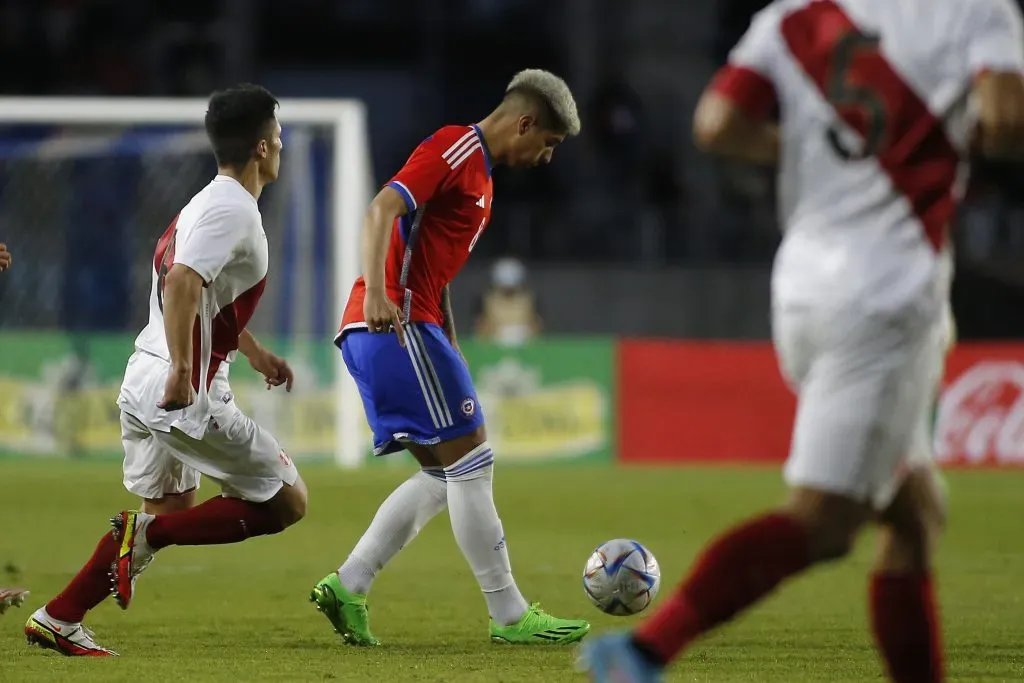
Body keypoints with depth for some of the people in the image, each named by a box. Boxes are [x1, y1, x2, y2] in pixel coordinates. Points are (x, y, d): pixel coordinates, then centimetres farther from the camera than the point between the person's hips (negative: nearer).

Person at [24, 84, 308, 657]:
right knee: (287, 504, -2)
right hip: (187, 395, -10)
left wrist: (256, 353, 37)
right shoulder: (235, 211, -14)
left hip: (145, 387, 10)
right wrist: (181, 369, -32)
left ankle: (59, 619, 16)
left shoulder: (208, 203, 18)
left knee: (168, 509, 22)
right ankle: (148, 534, -10)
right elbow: (182, 282, -28)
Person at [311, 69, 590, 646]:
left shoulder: (479, 174, 23)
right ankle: (510, 616, -4)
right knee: (470, 463, -7)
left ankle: (347, 588, 4)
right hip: (397, 323, -10)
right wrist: (375, 293, -33)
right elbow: (383, 208, -20)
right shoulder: (455, 148, -7)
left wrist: (450, 356, 23)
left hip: (380, 334, 10)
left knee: (443, 476, 10)